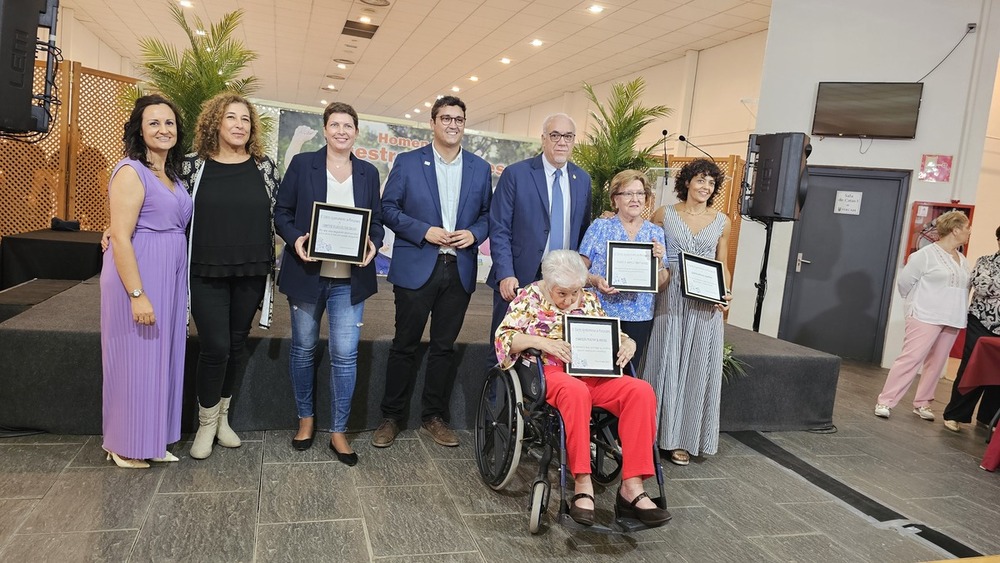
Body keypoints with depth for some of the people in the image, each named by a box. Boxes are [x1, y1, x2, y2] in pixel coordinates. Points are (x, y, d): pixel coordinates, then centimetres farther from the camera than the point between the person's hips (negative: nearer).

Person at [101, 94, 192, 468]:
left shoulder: (173, 175, 12)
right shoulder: (131, 171, -12)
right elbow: (120, 238, -18)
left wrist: (176, 287, 10)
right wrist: (137, 295, -22)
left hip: (169, 279, 8)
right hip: (137, 279, -8)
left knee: (161, 357, 14)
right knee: (134, 359, 3)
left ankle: (152, 440, 28)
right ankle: (126, 446, 19)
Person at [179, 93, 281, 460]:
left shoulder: (264, 167, 4)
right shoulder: (193, 165, 0)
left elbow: (278, 215, 9)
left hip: (251, 273, 2)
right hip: (207, 273, -2)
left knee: (237, 345, 11)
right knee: (215, 347, -6)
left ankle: (222, 418, 30)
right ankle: (206, 423, 17)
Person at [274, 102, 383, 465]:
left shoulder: (368, 173, 9)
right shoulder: (302, 164, 2)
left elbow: (376, 221, 11)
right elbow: (281, 213, 3)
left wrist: (373, 244, -10)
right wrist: (295, 239, -16)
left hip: (349, 279, 1)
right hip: (307, 273, 0)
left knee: (345, 354, -2)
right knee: (303, 347, 12)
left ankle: (338, 432, 12)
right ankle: (306, 418, 32)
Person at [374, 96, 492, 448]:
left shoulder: (480, 168, 9)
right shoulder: (407, 162, 1)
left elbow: (487, 213, 12)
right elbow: (388, 208, -2)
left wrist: (474, 233, -9)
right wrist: (424, 231, -14)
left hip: (459, 270, 3)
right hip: (415, 268, -2)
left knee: (444, 346, 10)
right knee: (404, 345, 5)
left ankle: (435, 417, 23)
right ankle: (391, 417, 18)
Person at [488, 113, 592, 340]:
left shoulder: (583, 179, 10)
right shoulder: (515, 174, -4)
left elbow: (582, 231, 15)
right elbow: (499, 229, -7)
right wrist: (505, 275, -15)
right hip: (518, 280, -3)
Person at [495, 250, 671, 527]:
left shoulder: (589, 300, 17)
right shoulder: (529, 298, 5)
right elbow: (503, 337, -3)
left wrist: (628, 344, -2)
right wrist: (539, 341, -20)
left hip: (594, 374, 5)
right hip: (550, 373, -4)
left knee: (641, 391, -24)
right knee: (575, 391, -40)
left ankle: (632, 487, -26)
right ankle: (582, 484, -32)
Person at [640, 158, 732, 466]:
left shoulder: (721, 222, 8)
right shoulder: (664, 215, 3)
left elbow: (722, 266, 12)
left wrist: (725, 293, -3)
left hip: (705, 305, 2)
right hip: (669, 299, -2)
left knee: (697, 368, 5)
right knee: (664, 365, 4)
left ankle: (684, 439, 17)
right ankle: (656, 434, 16)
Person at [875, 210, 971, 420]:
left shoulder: (962, 259, 12)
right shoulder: (926, 254, -10)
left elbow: (964, 287, 18)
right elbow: (904, 281, -6)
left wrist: (957, 311, 8)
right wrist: (917, 303, 5)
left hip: (952, 321, 7)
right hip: (926, 318, -7)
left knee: (936, 364, 9)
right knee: (910, 359, -9)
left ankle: (922, 403, 20)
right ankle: (885, 401, -6)